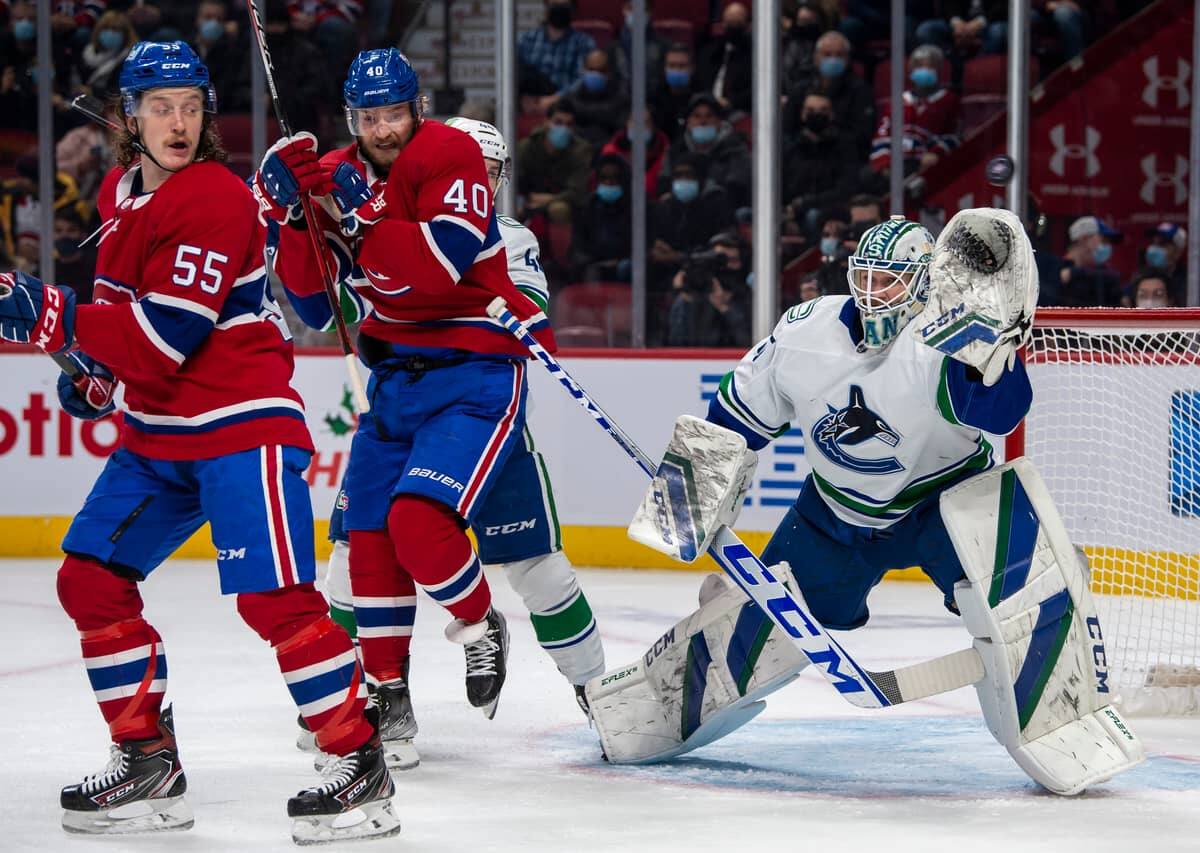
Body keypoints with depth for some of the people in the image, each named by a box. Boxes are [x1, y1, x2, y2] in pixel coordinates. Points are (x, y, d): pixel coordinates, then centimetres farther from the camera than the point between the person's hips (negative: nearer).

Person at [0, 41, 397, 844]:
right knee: (90, 579, 5)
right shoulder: (120, 192, 9)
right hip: (156, 431, 9)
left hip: (243, 422, -9)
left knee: (275, 596, -17)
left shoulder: (215, 199, -18)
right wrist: (95, 371, 14)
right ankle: (148, 762, 14)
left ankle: (360, 762, -9)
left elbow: (165, 338, -25)